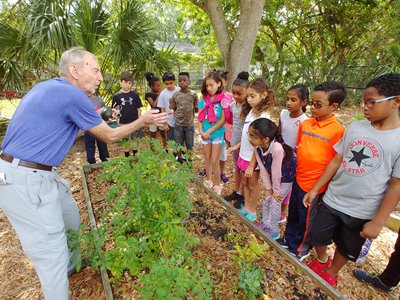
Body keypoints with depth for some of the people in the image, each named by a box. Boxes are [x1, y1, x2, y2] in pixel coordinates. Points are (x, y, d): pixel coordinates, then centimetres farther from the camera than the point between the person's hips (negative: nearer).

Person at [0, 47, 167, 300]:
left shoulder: (45, 87, 10)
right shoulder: (73, 96, -19)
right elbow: (110, 136, -9)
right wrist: (143, 121, 2)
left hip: (40, 174, 10)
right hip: (24, 181, -10)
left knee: (70, 219, 26)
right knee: (51, 251, 2)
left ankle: (70, 265, 49)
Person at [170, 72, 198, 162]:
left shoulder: (193, 94, -6)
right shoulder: (175, 95, 0)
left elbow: (196, 109, 0)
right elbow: (174, 109, 8)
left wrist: (195, 108, -14)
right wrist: (171, 105, -6)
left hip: (190, 124, -1)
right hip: (178, 124, 2)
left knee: (189, 145, 11)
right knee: (178, 144, 13)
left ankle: (189, 160, 29)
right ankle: (179, 160, 32)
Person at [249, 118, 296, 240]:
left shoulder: (277, 148, -42)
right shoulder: (257, 147, -21)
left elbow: (276, 172, -30)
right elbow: (263, 168, -12)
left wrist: (276, 190, -16)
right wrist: (268, 188, -5)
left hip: (287, 177, -6)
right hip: (273, 177, 6)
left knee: (275, 202, 0)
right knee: (267, 199, 13)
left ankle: (274, 231, 22)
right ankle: (265, 223, 37)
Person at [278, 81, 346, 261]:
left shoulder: (338, 131, -18)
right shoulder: (305, 124, -2)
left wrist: (322, 186, -11)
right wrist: (294, 168, 12)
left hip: (315, 184, -5)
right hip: (298, 179, 5)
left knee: (306, 218, 15)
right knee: (293, 213, 22)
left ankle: (300, 248, 39)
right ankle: (289, 239, 45)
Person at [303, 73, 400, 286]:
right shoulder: (354, 128, -5)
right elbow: (336, 160, 1)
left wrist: (378, 222, -12)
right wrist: (315, 189, 1)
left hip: (362, 212, -3)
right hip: (332, 200, 3)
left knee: (346, 249, 21)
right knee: (317, 237, 19)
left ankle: (331, 272, 49)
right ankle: (321, 260, 50)